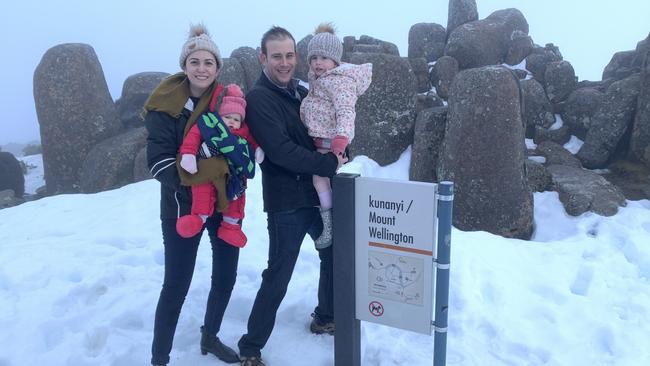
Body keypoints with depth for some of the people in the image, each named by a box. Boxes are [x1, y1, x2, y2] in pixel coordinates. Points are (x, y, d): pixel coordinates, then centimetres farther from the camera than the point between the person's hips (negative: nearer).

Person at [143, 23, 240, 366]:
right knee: (176, 287, 0)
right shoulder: (166, 105, -10)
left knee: (225, 277, 16)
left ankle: (210, 337, 40)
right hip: (182, 207, -4)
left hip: (226, 205, 5)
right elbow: (159, 161, -15)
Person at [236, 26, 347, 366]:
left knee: (334, 255, 20)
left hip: (318, 194, 8)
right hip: (286, 201, -8)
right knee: (278, 277, -2)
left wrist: (338, 151, -3)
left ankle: (325, 318, 43)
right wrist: (329, 164, -16)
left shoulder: (303, 93, 11)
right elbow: (281, 151, -22)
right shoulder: (258, 98, -12)